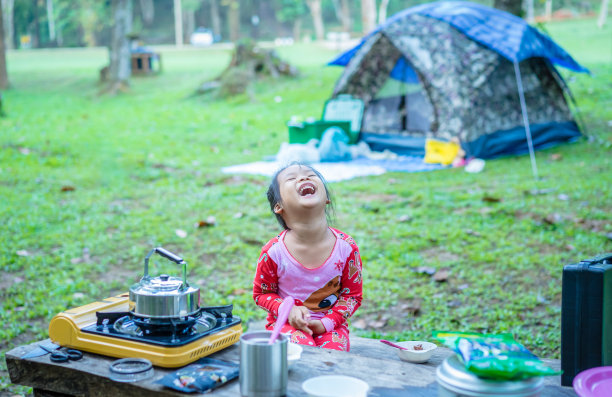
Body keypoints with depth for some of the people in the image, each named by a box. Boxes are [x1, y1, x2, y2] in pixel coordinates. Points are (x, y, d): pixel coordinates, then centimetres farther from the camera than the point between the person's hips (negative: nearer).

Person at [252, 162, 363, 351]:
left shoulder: (347, 248, -10)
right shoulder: (273, 252, -14)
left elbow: (352, 295, 3)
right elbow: (261, 293, 2)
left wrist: (326, 322, -13)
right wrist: (288, 310, -17)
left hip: (330, 324, 2)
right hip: (288, 322, -1)